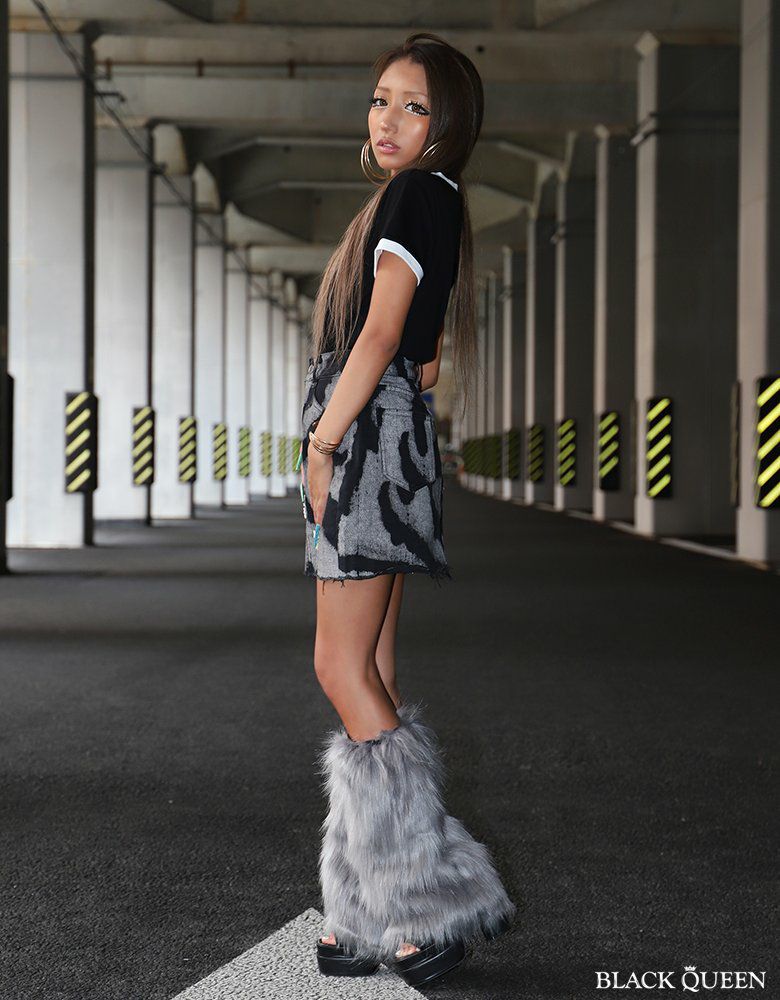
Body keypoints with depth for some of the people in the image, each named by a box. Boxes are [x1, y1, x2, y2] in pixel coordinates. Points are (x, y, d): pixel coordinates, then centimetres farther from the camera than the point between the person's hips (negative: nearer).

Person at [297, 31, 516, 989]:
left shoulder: (417, 194, -7)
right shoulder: (424, 203, 23)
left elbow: (382, 336, -15)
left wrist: (321, 444, -13)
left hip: (366, 433, -10)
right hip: (382, 435, 10)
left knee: (344, 670, -11)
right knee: (369, 675, 7)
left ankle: (438, 900, -9)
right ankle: (378, 920, 11)